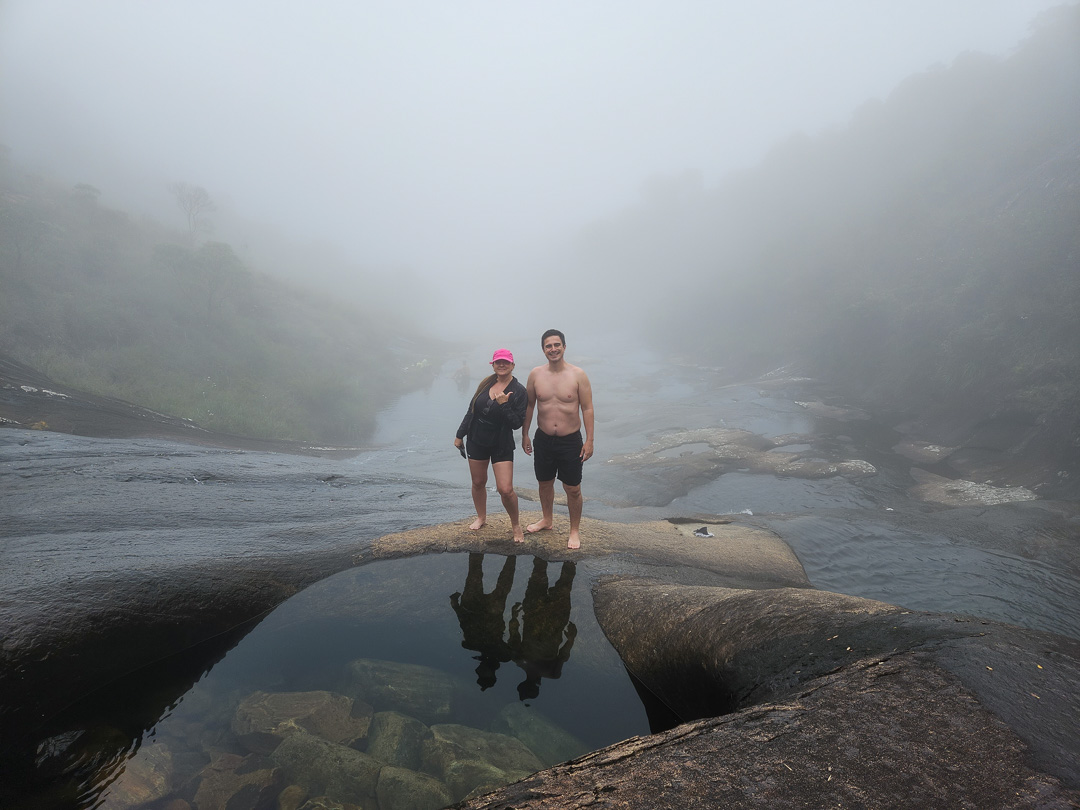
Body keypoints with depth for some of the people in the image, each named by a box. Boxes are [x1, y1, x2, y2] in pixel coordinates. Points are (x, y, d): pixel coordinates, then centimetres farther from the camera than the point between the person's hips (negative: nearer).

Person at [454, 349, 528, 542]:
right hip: (476, 441, 5)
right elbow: (471, 410, 10)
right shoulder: (486, 383, 3)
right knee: (478, 483, 16)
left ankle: (516, 524, 14)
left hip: (502, 445, -4)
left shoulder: (519, 391, -11)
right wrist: (460, 434, 11)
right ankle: (481, 517, 40)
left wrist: (504, 404, -26)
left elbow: (517, 423, -15)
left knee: (505, 490, -10)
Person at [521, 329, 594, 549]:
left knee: (573, 489, 4)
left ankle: (574, 531, 23)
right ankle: (547, 519, 43)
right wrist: (525, 435, 9)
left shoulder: (578, 375, -9)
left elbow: (587, 409, -6)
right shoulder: (535, 374, -2)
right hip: (543, 440, 3)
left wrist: (589, 440, -10)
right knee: (544, 483, 19)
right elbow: (529, 406, 9)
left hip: (571, 441, -3)